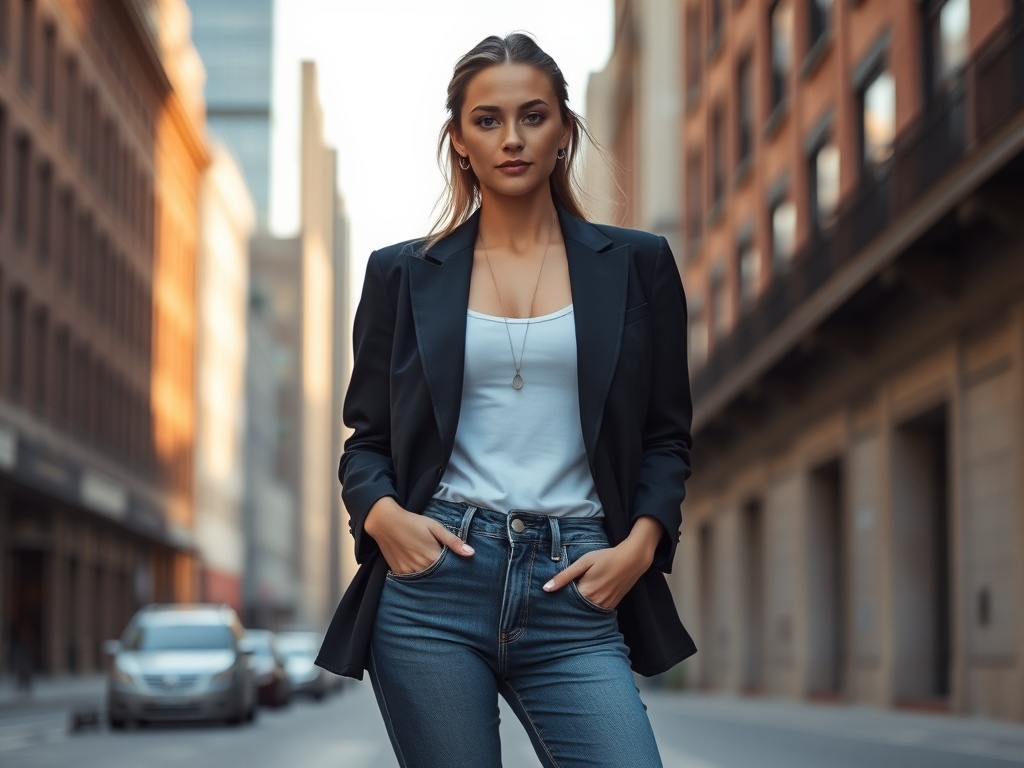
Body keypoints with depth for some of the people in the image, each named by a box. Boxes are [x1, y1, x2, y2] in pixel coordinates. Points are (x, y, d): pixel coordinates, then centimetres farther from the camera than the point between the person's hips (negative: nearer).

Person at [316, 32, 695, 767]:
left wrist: (639, 544, -5)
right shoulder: (403, 273, 10)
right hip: (434, 580, 0)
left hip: (575, 594, 0)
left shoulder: (635, 265, 10)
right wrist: (380, 513, -8)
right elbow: (366, 436, 13)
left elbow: (667, 434, 12)